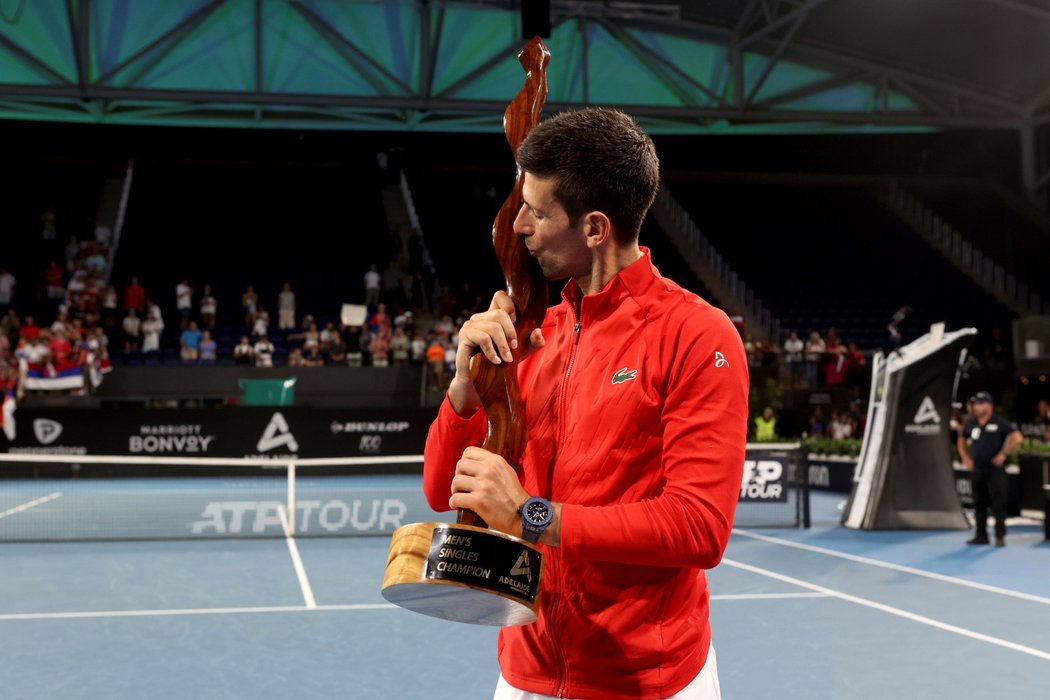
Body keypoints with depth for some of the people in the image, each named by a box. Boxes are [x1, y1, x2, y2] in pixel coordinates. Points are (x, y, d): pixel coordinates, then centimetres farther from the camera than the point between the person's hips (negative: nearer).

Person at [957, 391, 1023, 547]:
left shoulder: (1000, 423, -7)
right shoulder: (970, 424, 9)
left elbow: (1018, 438, -11)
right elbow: (962, 441, 25)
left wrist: (1004, 454, -13)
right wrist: (965, 458, 13)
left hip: (995, 470, -6)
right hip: (977, 470, 6)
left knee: (998, 503, -7)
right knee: (979, 504, 9)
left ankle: (1000, 536, -3)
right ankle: (981, 535, 16)